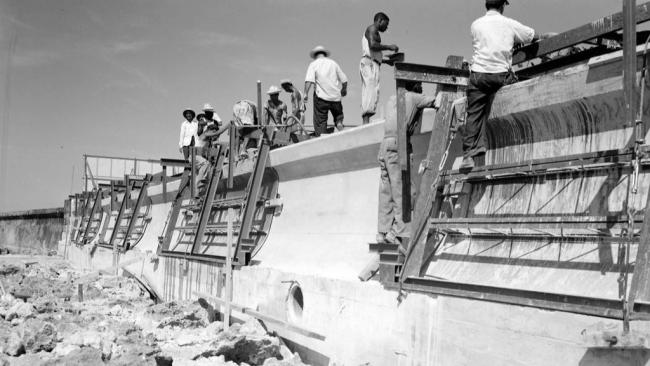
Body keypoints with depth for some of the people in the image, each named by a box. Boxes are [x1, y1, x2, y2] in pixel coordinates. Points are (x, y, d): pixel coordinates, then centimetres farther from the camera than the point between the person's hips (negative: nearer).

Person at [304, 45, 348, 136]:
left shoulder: (314, 64, 2)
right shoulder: (333, 63, 10)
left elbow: (309, 80, -15)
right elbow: (344, 79, 10)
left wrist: (306, 94, -16)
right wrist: (344, 90, 26)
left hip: (321, 97, -2)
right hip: (335, 96, 3)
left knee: (320, 122, 3)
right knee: (338, 115, 21)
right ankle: (339, 123, -8)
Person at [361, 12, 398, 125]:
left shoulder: (372, 32, 31)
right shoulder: (372, 29, 1)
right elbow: (372, 45, -18)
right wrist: (388, 47, -11)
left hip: (368, 64, 11)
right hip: (370, 64, -11)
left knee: (367, 94, 0)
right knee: (372, 91, -21)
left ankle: (365, 123, -8)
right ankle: (366, 121, -34)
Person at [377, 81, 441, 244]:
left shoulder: (392, 99, 22)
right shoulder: (413, 97, 3)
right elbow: (436, 102, 0)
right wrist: (441, 94, 21)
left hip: (384, 144, 7)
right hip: (396, 146, -7)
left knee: (386, 191, 7)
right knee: (400, 190, -5)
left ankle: (383, 232, 8)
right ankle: (399, 231, -7)